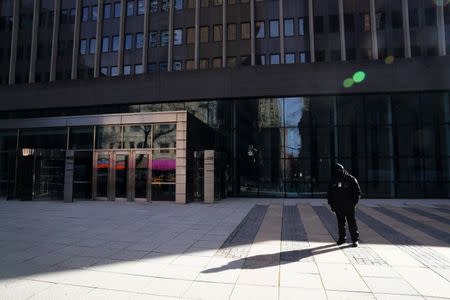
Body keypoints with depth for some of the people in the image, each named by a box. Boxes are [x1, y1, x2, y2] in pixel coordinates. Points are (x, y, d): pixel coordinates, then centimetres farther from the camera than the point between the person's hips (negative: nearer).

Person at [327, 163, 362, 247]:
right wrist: (332, 204, 4)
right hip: (338, 207, 3)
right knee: (340, 223, 11)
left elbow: (357, 192, 0)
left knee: (352, 223, 1)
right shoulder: (333, 180, 4)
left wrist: (354, 202, -8)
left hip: (349, 207, -3)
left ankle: (355, 239, 13)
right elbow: (329, 194, 11)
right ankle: (342, 238, 22)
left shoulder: (351, 179, -5)